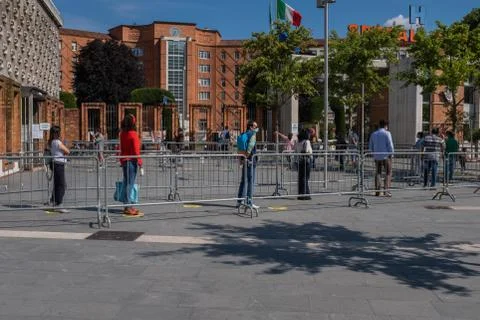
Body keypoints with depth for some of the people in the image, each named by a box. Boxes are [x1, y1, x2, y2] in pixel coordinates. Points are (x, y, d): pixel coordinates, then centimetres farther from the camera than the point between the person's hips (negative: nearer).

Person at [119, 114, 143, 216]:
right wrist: (139, 161, -9)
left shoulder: (122, 133, 8)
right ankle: (128, 207, -3)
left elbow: (121, 147, 14)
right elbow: (136, 150, -16)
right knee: (130, 183, -5)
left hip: (124, 160, 8)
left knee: (126, 183, 13)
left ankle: (128, 205, 21)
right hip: (131, 161, -8)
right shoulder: (133, 134, -14)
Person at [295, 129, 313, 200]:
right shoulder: (307, 142, -11)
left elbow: (295, 151, 11)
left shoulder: (298, 143, 9)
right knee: (305, 177, -2)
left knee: (300, 177, 11)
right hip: (306, 160, -7)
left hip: (300, 160, 7)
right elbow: (307, 151, -19)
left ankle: (300, 194, 16)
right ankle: (304, 194, -1)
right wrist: (311, 152, -1)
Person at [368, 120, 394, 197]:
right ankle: (386, 190, -7)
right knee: (388, 173, 1)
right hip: (386, 156, -5)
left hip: (377, 156, 5)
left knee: (378, 173, 11)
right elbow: (390, 145, -11)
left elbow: (370, 147, 14)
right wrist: (391, 154, -3)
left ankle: (377, 191, 8)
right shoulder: (387, 133, -5)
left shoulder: (373, 134, 10)